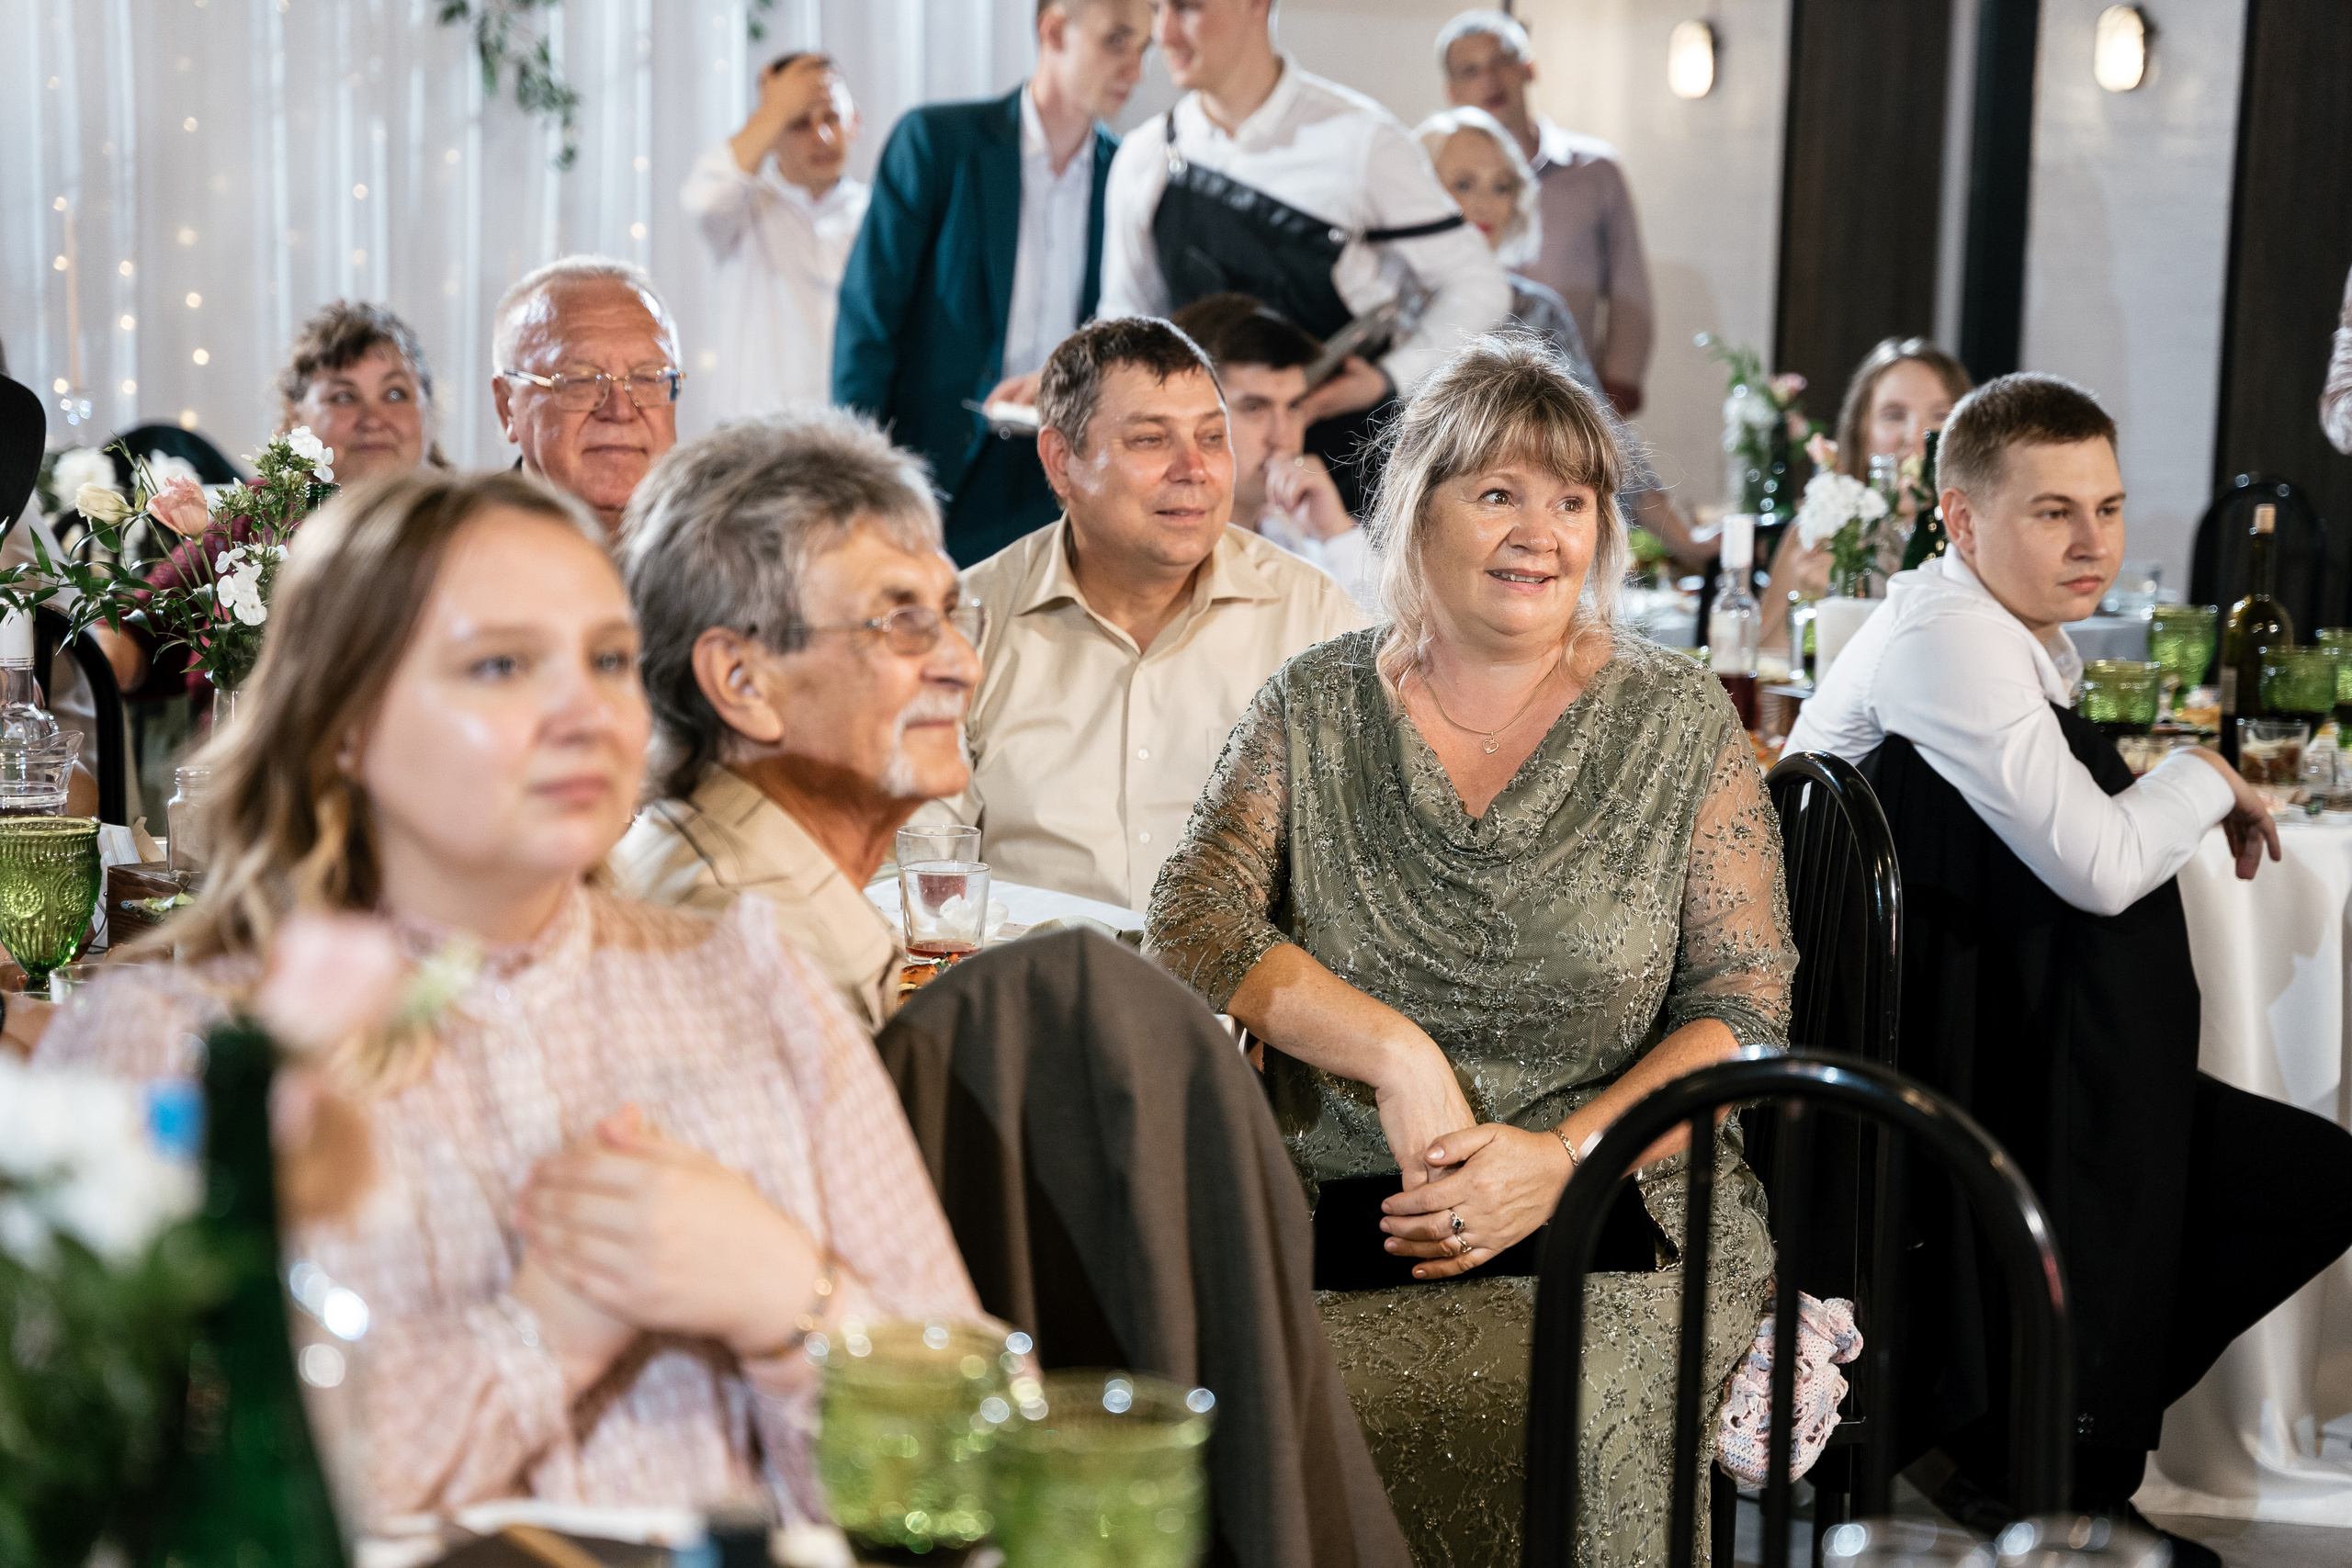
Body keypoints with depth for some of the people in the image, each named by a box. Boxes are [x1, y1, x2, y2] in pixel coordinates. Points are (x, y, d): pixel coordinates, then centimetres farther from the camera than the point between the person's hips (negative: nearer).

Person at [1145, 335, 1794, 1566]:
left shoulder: (1677, 721, 7)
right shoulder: (1318, 708, 11)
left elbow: (1743, 1005, 1)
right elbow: (1193, 920, -1)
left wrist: (1561, 1157, -14)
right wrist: (1393, 1052, -15)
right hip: (1333, 1218, 1)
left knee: (1524, 1414, -31)